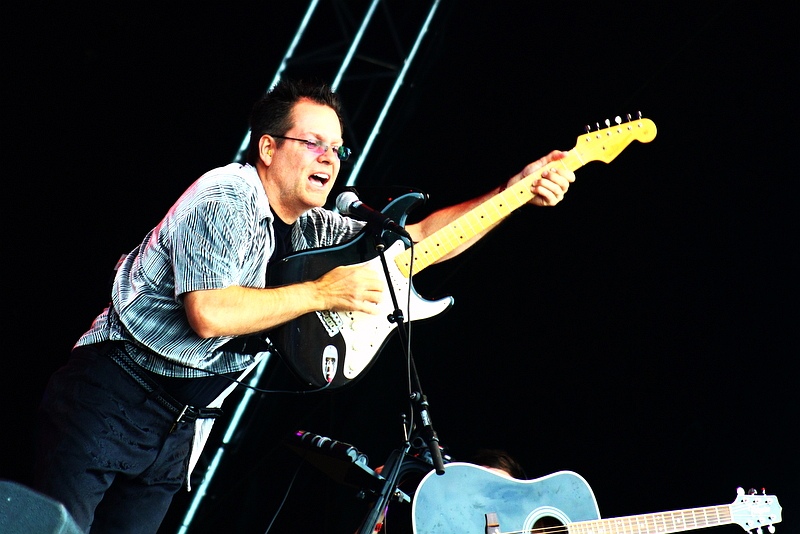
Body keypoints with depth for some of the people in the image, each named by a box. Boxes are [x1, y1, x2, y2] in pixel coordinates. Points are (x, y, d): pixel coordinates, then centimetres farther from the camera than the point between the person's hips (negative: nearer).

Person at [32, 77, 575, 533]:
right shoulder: (225, 198, -15)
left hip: (177, 425, 8)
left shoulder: (313, 229, 8)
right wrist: (324, 293, -19)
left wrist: (516, 191, 1)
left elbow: (419, 239, 10)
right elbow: (209, 313, -28)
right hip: (113, 394, -8)